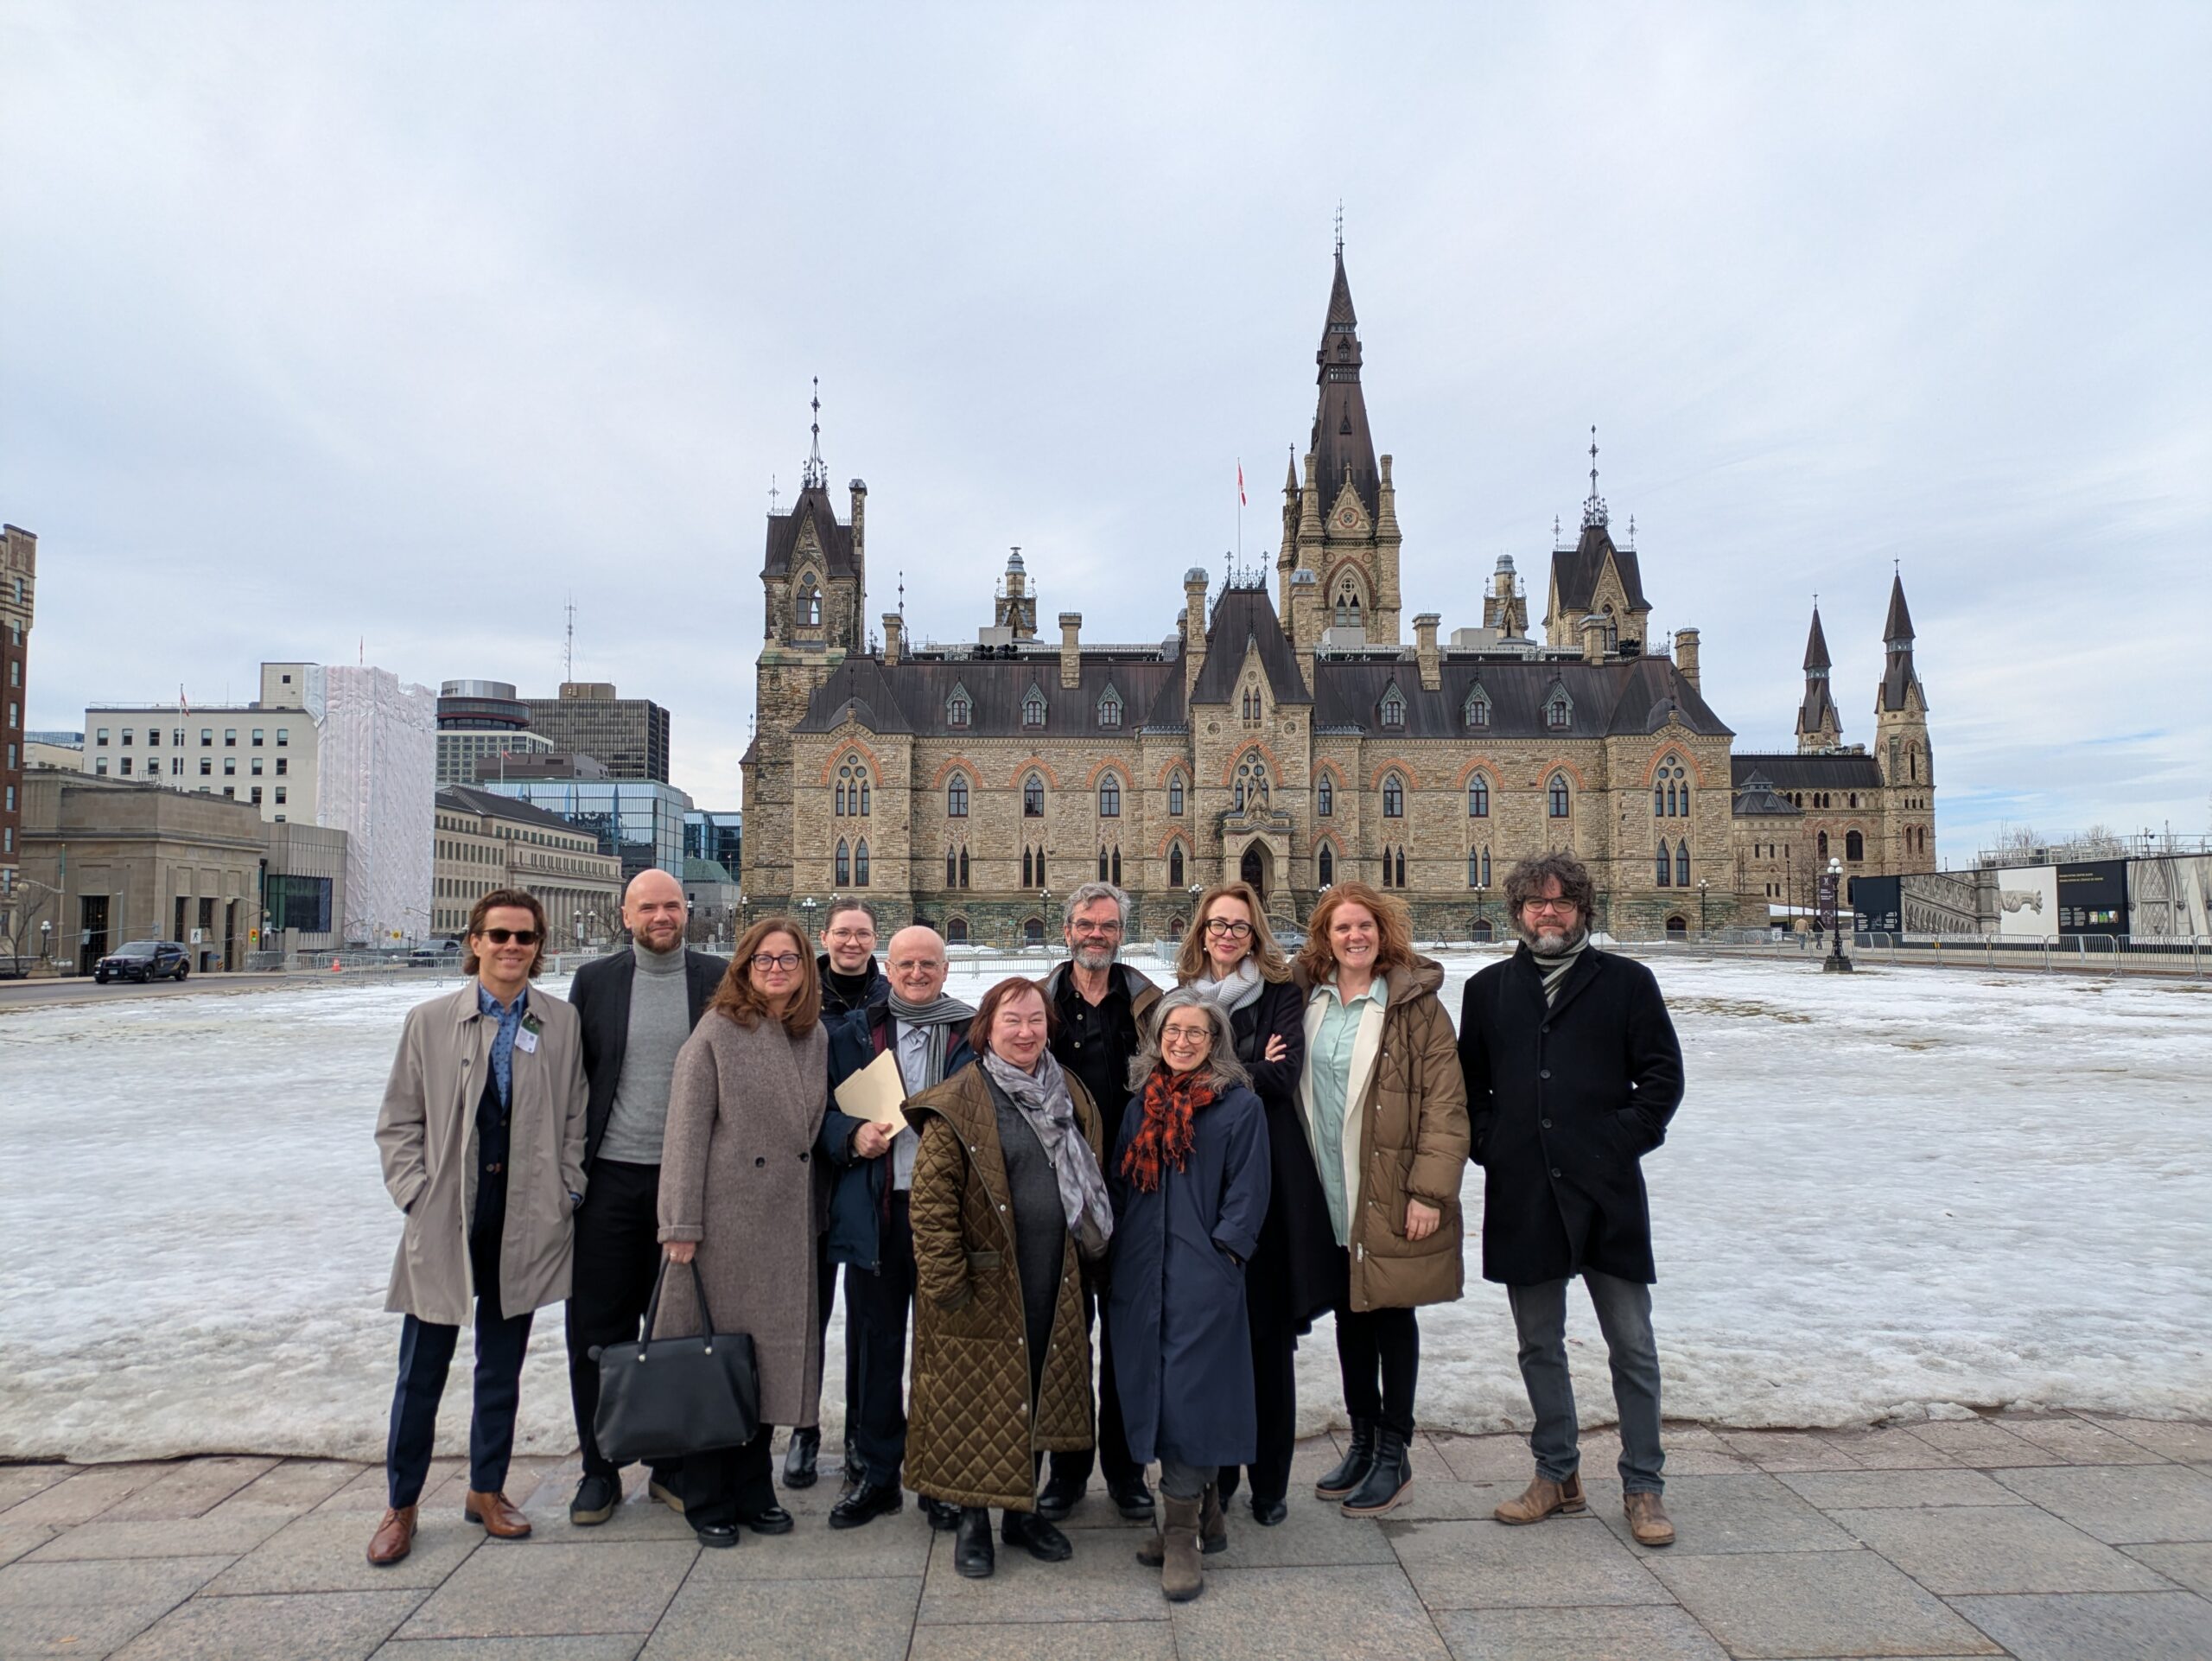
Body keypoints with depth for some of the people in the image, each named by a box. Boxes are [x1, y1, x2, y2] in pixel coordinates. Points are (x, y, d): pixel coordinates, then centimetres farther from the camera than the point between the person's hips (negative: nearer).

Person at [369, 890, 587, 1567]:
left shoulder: (562, 1024, 1)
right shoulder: (429, 1022, -1)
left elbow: (575, 1118, 6)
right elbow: (398, 1123, 3)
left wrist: (565, 1195, -1)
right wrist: (417, 1197, -5)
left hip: (526, 1221, 1)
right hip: (445, 1221, -1)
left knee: (503, 1366, 14)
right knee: (422, 1371, 8)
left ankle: (487, 1490, 31)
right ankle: (401, 1505, 27)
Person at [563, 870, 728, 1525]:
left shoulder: (718, 979, 0)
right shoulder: (594, 980, 3)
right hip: (610, 1179, 1)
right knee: (597, 1330, 8)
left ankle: (673, 1465, 25)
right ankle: (600, 1470, 24)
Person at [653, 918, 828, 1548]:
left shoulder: (816, 1038, 8)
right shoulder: (716, 1034, -8)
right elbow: (686, 1133, -10)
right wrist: (681, 1226, -12)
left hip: (789, 1224, 5)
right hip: (725, 1223, -5)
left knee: (773, 1351, 12)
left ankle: (752, 1486, 28)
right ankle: (707, 1499, 20)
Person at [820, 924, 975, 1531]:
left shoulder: (973, 1033, 5)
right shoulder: (855, 1032, 9)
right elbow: (826, 1111, 8)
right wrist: (854, 1137, -11)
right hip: (875, 1212, 1)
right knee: (874, 1341, 8)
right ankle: (877, 1474, 24)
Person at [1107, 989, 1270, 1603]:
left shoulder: (1239, 1106, -3)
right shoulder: (1141, 1104, 12)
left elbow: (1247, 1193, -5)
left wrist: (1222, 1253, -13)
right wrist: (1118, 1250, 10)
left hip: (1203, 1276, -5)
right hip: (1140, 1274, 6)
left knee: (1189, 1389, -6)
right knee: (1153, 1388, 11)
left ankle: (1181, 1533, 6)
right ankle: (1206, 1515, 27)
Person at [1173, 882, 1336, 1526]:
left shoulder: (1280, 994, 5)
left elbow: (1283, 1074, -8)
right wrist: (1246, 1075, -9)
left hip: (1270, 1176, -1)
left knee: (1271, 1338, 3)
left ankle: (1270, 1482, 17)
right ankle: (1213, 1473, 19)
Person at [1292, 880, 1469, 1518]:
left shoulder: (1415, 1004, -9)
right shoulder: (1309, 1000, 6)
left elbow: (1445, 1103, -11)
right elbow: (1295, 1090, 11)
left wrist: (1430, 1191, -15)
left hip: (1391, 1197, -5)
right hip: (1329, 1196, 5)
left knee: (1392, 1317, 7)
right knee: (1349, 1316, 15)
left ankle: (1393, 1454, 22)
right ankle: (1362, 1441, 32)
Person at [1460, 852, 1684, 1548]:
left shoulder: (1627, 982, 1)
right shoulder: (1488, 989, 9)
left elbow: (1662, 1075, 0)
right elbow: (1468, 1083, 14)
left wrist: (1624, 1141, -9)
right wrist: (1488, 1145, 2)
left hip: (1607, 1190, -2)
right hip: (1522, 1195, 3)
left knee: (1632, 1345, 5)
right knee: (1539, 1344, 13)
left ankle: (1643, 1486, 20)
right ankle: (1557, 1474, 28)